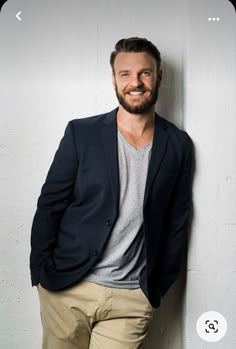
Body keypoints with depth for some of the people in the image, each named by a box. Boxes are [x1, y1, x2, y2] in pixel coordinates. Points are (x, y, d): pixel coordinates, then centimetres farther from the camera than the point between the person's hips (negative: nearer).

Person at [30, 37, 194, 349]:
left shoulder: (178, 145, 1)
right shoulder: (81, 133, -3)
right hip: (67, 288, 0)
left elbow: (178, 220, 6)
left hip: (133, 300, 1)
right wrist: (40, 272, -4)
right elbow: (50, 205, -1)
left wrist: (159, 288, 7)